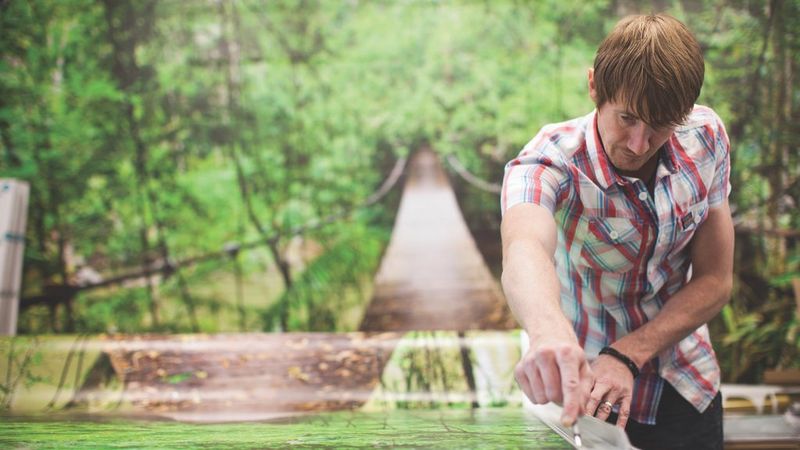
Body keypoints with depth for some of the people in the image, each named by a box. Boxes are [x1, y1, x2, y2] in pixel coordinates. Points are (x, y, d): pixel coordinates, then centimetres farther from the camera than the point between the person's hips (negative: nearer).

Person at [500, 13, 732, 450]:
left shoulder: (706, 137, -14)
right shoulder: (548, 163, -27)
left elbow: (715, 281, -10)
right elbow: (523, 249, -49)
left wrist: (627, 355, -25)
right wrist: (548, 331, -71)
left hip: (687, 390, 3)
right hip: (583, 388, -2)